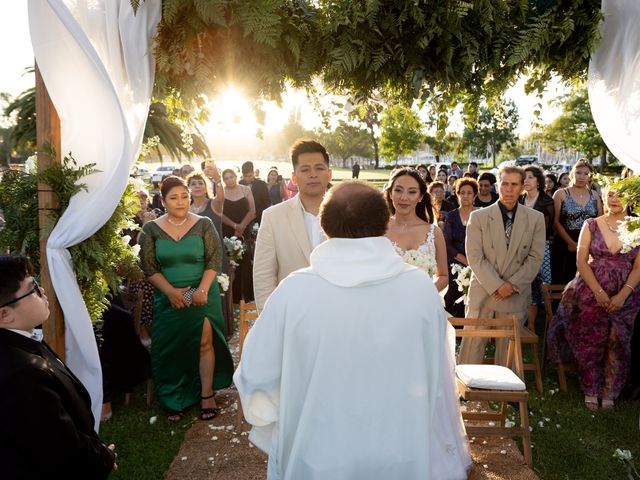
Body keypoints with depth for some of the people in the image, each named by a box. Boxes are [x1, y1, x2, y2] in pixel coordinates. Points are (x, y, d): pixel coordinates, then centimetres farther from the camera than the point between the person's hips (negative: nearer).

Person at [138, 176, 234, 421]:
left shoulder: (204, 224, -2)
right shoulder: (151, 229, 0)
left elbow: (214, 260, -4)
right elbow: (148, 267, -2)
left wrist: (202, 289, -16)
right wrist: (171, 291, -12)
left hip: (202, 295, -1)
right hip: (168, 298, 1)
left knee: (204, 344, 1)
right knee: (170, 349, 7)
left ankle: (207, 395, 16)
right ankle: (175, 400, 21)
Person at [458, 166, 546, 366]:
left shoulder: (536, 219, 6)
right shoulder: (478, 217, 1)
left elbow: (535, 257, 2)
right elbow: (474, 257, -5)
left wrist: (513, 285, -8)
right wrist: (497, 285, -12)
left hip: (516, 296, 1)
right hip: (482, 294, -1)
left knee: (508, 354, 7)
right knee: (472, 349, 2)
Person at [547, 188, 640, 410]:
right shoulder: (591, 225, 1)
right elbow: (581, 261, -4)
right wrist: (599, 292, -13)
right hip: (591, 291, 0)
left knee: (617, 346, 6)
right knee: (589, 343, 4)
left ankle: (609, 394, 22)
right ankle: (591, 392, 20)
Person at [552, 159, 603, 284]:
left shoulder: (595, 196, 10)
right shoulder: (561, 194, 0)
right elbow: (555, 222, -6)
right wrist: (572, 243, -12)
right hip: (564, 246, -3)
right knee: (562, 281, 1)